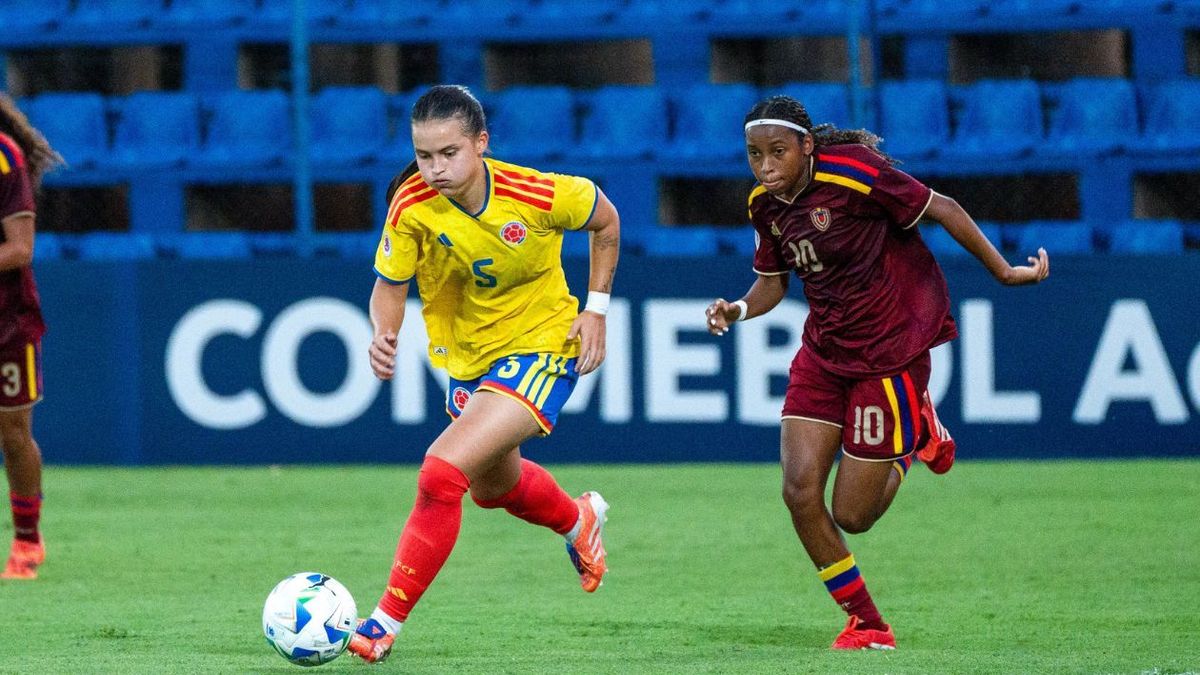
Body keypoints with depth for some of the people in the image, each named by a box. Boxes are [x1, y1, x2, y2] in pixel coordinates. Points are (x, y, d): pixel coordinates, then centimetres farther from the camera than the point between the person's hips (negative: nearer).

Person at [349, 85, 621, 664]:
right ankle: (578, 519, 63)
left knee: (442, 473, -24)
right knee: (492, 486, 28)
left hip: (541, 348, -6)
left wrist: (596, 308, -8)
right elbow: (390, 286, -9)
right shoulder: (412, 205, -20)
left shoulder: (540, 195, -26)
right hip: (466, 359, 6)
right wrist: (383, 333, -31)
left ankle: (386, 622, -15)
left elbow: (605, 219, -4)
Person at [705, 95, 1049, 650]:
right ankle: (866, 625, 12)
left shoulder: (854, 173, -22)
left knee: (853, 516, -4)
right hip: (824, 350, 6)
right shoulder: (765, 204, -1)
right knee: (799, 490, -7)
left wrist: (1003, 272, -5)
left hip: (890, 349, -6)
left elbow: (942, 209, -13)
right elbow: (772, 282, 12)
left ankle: (917, 436, 27)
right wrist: (738, 309, -11)